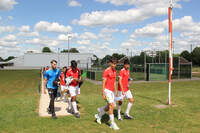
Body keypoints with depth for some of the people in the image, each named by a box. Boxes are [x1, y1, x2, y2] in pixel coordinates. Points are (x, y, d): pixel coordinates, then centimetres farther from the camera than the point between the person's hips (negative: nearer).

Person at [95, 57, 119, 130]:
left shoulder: (115, 71, 11)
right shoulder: (106, 71, -12)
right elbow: (103, 83, -14)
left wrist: (116, 91, 17)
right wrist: (103, 94, -16)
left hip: (112, 91, 8)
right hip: (107, 90, -8)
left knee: (110, 106, 11)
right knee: (111, 105, -13)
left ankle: (99, 115, 34)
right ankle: (112, 123, -4)